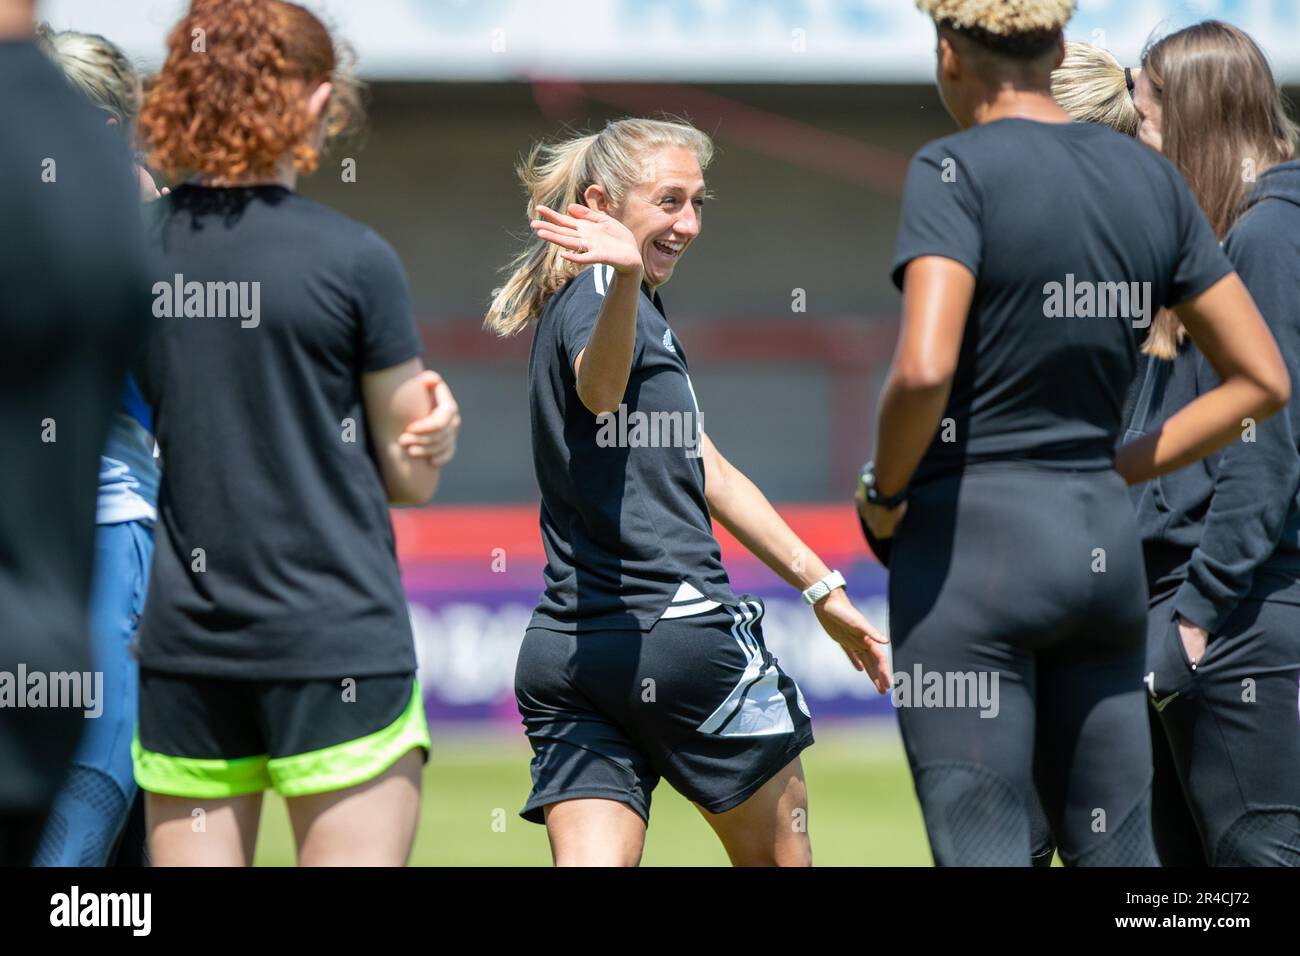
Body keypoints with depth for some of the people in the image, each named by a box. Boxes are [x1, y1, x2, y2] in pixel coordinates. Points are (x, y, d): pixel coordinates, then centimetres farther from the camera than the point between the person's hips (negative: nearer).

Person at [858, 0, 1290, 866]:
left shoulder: (958, 171, -10)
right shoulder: (1150, 179, 9)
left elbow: (923, 370, -24)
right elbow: (1262, 380, 11)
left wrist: (885, 495, -6)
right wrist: (1119, 468, 13)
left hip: (973, 540, -6)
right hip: (1105, 540, 6)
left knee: (984, 853, -5)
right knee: (1117, 857, 11)